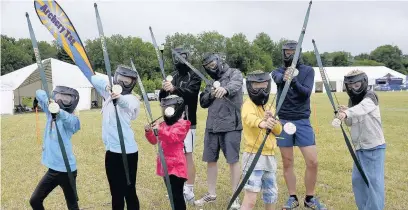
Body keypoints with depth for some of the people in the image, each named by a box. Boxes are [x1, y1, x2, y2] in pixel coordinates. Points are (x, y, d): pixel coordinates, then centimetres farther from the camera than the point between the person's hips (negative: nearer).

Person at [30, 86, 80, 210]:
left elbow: (71, 120, -39)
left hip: (66, 170, -7)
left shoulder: (70, 119, -15)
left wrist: (59, 111, -57)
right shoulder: (50, 113, 5)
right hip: (52, 169, 7)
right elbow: (39, 93, 6)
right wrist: (49, 100, -14)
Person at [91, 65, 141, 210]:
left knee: (129, 192, -3)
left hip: (127, 152, -7)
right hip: (111, 151, 7)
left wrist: (119, 98, -56)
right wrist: (106, 86, -15)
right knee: (116, 192, 16)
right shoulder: (108, 94, 11)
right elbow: (94, 79, 5)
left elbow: (126, 103, -33)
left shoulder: (130, 99, -10)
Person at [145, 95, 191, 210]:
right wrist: (149, 132, -1)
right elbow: (155, 141, 17)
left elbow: (173, 137, -23)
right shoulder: (163, 124, 14)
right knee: (172, 193, 17)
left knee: (177, 194, -5)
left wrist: (160, 130, -30)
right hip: (166, 165, 8)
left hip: (176, 165, -8)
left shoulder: (182, 124, -8)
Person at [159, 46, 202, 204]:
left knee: (187, 156, -4)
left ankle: (189, 191, 2)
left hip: (187, 121, -6)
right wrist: (164, 90, -13)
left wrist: (174, 89, -38)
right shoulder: (173, 77, 13)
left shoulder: (194, 76, -4)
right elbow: (162, 98, 9)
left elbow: (190, 92, -21)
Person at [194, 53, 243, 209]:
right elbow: (203, 103, 16)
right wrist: (210, 94, -5)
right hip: (212, 126, 6)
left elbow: (235, 85, -23)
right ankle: (211, 194, 26)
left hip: (230, 125, -6)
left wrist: (225, 89, -45)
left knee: (233, 160, 0)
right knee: (211, 160, 11)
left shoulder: (234, 73, 0)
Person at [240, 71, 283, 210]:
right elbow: (248, 117, -35)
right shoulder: (248, 104, -11)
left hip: (269, 157, 8)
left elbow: (278, 131, 8)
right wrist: (262, 123, -57)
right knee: (251, 199, -13)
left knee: (271, 195, 19)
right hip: (254, 156, -8)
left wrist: (272, 121, -13)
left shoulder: (269, 107, 13)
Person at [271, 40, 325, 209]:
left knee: (312, 162, -4)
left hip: (302, 121, 0)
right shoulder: (278, 72, 3)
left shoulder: (308, 71, 1)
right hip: (283, 121, 1)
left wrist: (294, 82, -34)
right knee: (287, 162, 6)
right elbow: (278, 78, -22)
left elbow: (306, 92, -15)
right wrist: (285, 77, -46)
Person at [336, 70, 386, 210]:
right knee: (357, 179, 15)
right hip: (360, 148, 8)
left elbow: (361, 108, -36)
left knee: (374, 180, -9)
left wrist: (347, 113, -55)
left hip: (374, 148, -8)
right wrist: (344, 115, -7)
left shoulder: (371, 96, -13)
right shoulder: (351, 101, 9)